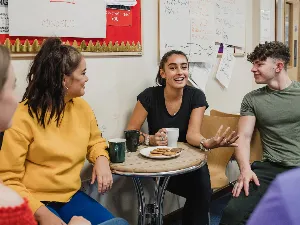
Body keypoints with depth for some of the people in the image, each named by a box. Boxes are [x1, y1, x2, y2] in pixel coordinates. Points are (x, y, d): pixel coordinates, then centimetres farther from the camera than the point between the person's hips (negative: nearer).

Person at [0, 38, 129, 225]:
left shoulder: (82, 107, 3)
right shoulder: (24, 116, -14)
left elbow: (95, 141, 20)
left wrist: (101, 160, -3)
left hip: (71, 196, 6)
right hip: (36, 202, -6)